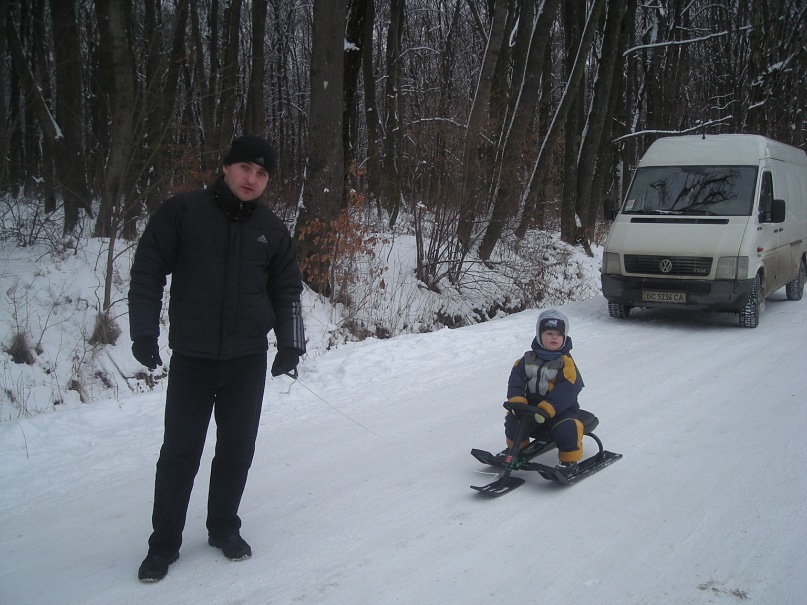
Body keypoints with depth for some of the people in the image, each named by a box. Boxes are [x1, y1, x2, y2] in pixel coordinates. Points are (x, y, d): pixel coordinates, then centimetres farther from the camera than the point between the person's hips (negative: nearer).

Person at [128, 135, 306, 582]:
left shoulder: (271, 229, 7)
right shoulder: (181, 213, -4)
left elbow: (286, 291, 12)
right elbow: (147, 272, -2)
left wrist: (290, 343, 2)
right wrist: (144, 332, -8)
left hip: (249, 361, 3)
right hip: (191, 359, -3)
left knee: (237, 451, 10)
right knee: (180, 453, 3)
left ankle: (224, 528, 29)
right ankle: (164, 543, 18)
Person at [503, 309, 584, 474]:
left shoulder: (566, 362, -12)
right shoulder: (528, 359, 3)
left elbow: (566, 390, -22)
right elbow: (515, 379, -1)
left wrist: (546, 410, -30)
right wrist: (516, 401, -18)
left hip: (560, 409, -4)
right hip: (531, 406, 5)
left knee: (565, 428, -28)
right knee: (512, 419, -9)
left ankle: (569, 460, -4)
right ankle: (517, 447, 18)